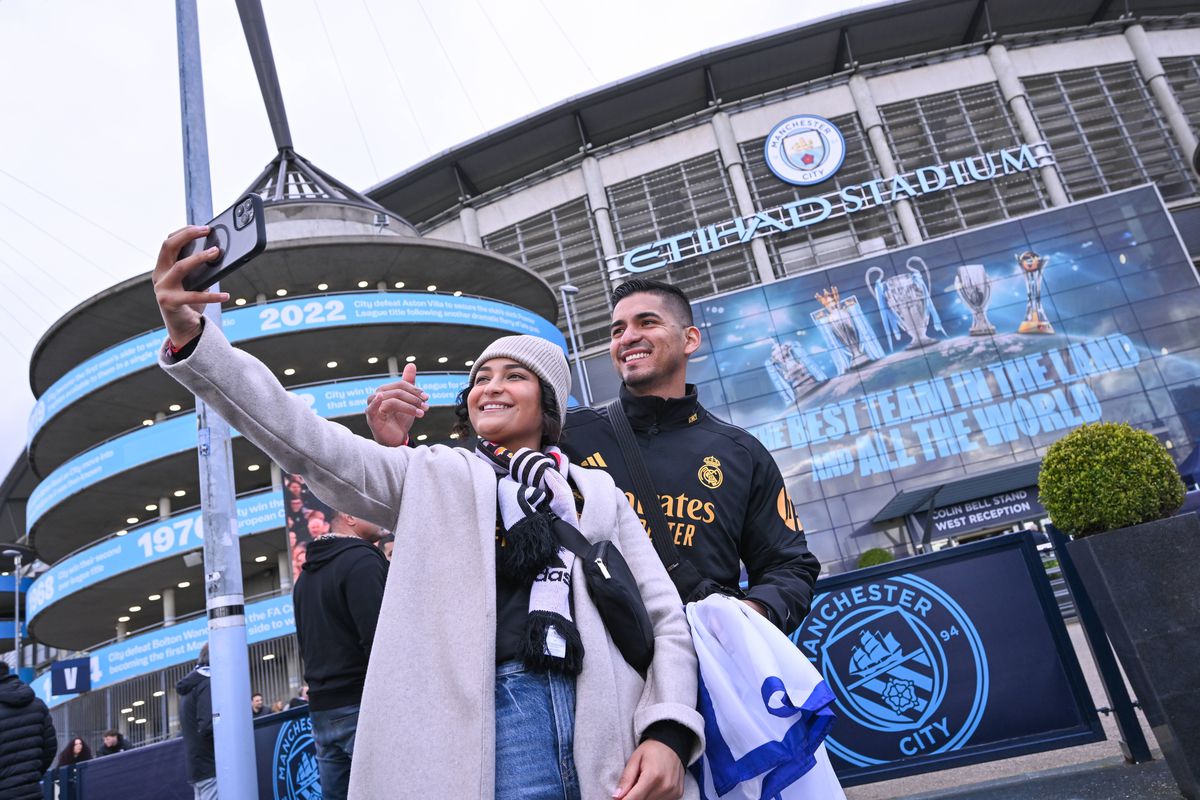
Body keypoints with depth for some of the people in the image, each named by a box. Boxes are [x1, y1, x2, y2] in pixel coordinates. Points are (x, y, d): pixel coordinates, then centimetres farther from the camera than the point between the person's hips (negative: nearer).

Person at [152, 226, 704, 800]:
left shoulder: (598, 492, 16)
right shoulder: (431, 476, 15)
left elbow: (665, 615, 10)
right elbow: (306, 442, 2)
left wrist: (668, 731, -6)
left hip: (608, 732, 2)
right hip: (489, 718, -1)